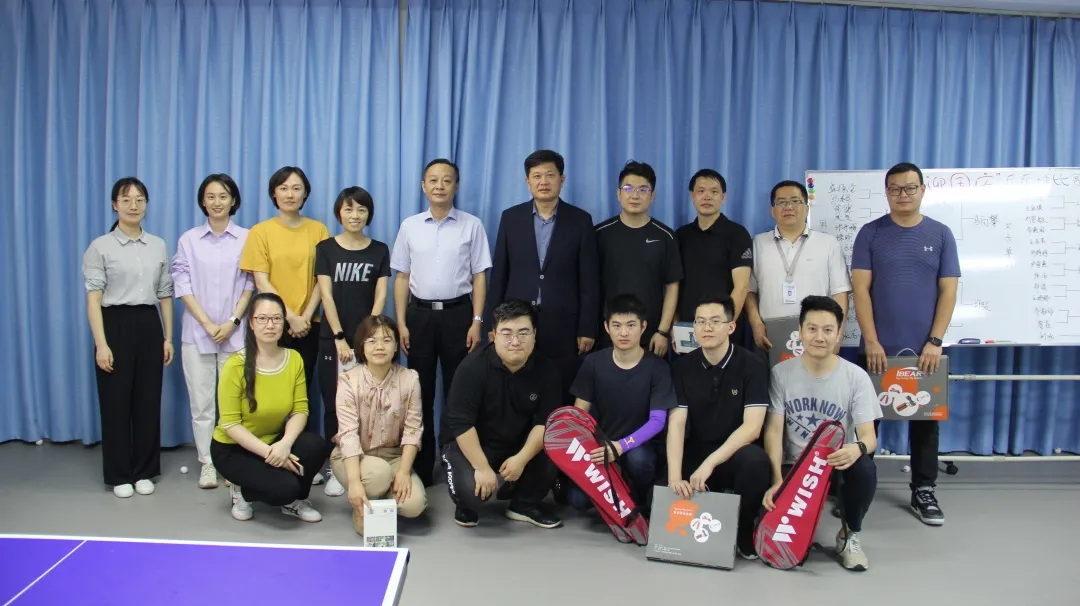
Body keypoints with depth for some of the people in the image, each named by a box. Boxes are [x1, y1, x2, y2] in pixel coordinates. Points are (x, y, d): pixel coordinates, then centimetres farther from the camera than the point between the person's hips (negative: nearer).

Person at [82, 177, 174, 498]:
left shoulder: (158, 246, 9)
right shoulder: (100, 247, -3)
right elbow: (93, 298, -7)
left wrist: (168, 336, 8)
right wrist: (101, 343, -14)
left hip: (149, 324, 3)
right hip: (116, 324, -3)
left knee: (148, 400, 7)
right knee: (116, 401, 3)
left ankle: (144, 471, 20)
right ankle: (119, 475, 16)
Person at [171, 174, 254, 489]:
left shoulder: (247, 238, 1)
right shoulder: (189, 239, 5)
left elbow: (250, 284, 2)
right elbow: (182, 285, 1)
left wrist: (232, 322, -8)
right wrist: (208, 324, -7)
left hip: (235, 333, -1)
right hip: (197, 333, 1)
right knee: (201, 401, 4)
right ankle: (207, 464, 13)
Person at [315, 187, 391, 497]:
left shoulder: (379, 250, 6)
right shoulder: (325, 248, 4)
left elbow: (380, 296, 2)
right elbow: (326, 295, -2)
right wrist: (339, 338, -9)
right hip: (332, 339, 0)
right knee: (334, 405, 3)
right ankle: (336, 468, 12)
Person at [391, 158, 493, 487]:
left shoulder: (472, 226, 0)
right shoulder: (410, 226, 5)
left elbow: (479, 276, 0)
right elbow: (402, 277, 7)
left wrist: (476, 321, -7)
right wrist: (401, 323, 1)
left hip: (457, 314, -2)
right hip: (419, 314, 2)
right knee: (420, 393, 8)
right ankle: (421, 467, 19)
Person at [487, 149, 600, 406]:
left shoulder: (580, 220, 1)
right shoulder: (511, 217, 5)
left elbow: (589, 280, 0)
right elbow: (499, 275, 6)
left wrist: (588, 329, -3)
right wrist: (493, 323, 3)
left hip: (563, 325, -1)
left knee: (563, 401, 3)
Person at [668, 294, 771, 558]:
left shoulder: (752, 366, -9)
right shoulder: (681, 367, -1)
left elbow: (751, 427, -16)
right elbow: (676, 424, -9)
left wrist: (710, 463, -26)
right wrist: (675, 476, -24)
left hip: (734, 456, -2)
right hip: (695, 457, 2)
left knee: (754, 459, -36)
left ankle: (744, 530, -9)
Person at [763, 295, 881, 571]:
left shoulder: (856, 377, -6)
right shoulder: (781, 373, -5)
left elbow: (869, 435, -11)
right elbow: (773, 430, -8)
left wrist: (858, 448, -37)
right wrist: (777, 481, -23)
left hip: (838, 464, 1)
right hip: (793, 466, 0)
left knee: (864, 468, -33)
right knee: (772, 506, -29)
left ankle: (850, 535, -2)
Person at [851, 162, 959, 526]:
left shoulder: (940, 234, 5)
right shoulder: (870, 234, 2)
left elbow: (948, 291, 2)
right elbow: (861, 289, -4)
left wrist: (935, 342, -7)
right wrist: (871, 341, -11)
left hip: (924, 349, 1)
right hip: (878, 349, -1)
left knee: (925, 419, 10)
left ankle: (923, 492, 22)